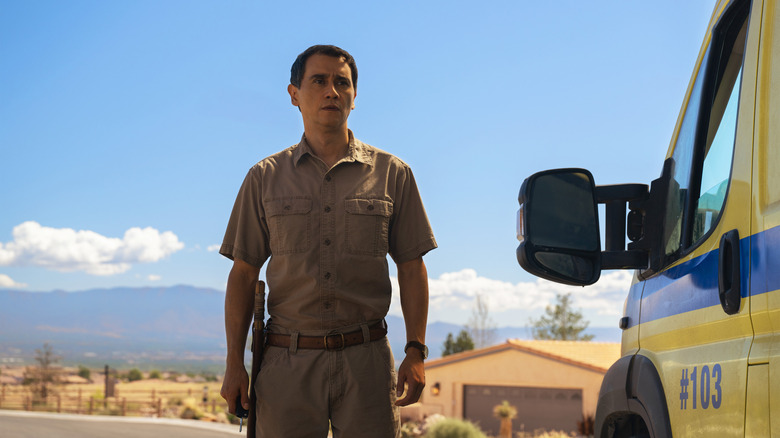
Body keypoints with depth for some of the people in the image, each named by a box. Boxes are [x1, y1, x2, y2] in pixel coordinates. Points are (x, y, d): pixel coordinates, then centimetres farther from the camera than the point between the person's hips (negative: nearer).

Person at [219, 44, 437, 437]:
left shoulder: (392, 174, 8)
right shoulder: (265, 177, 9)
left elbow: (411, 268, 8)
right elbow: (243, 274, 8)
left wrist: (416, 351, -2)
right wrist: (234, 362, 1)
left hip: (366, 359, 0)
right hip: (288, 361, 0)